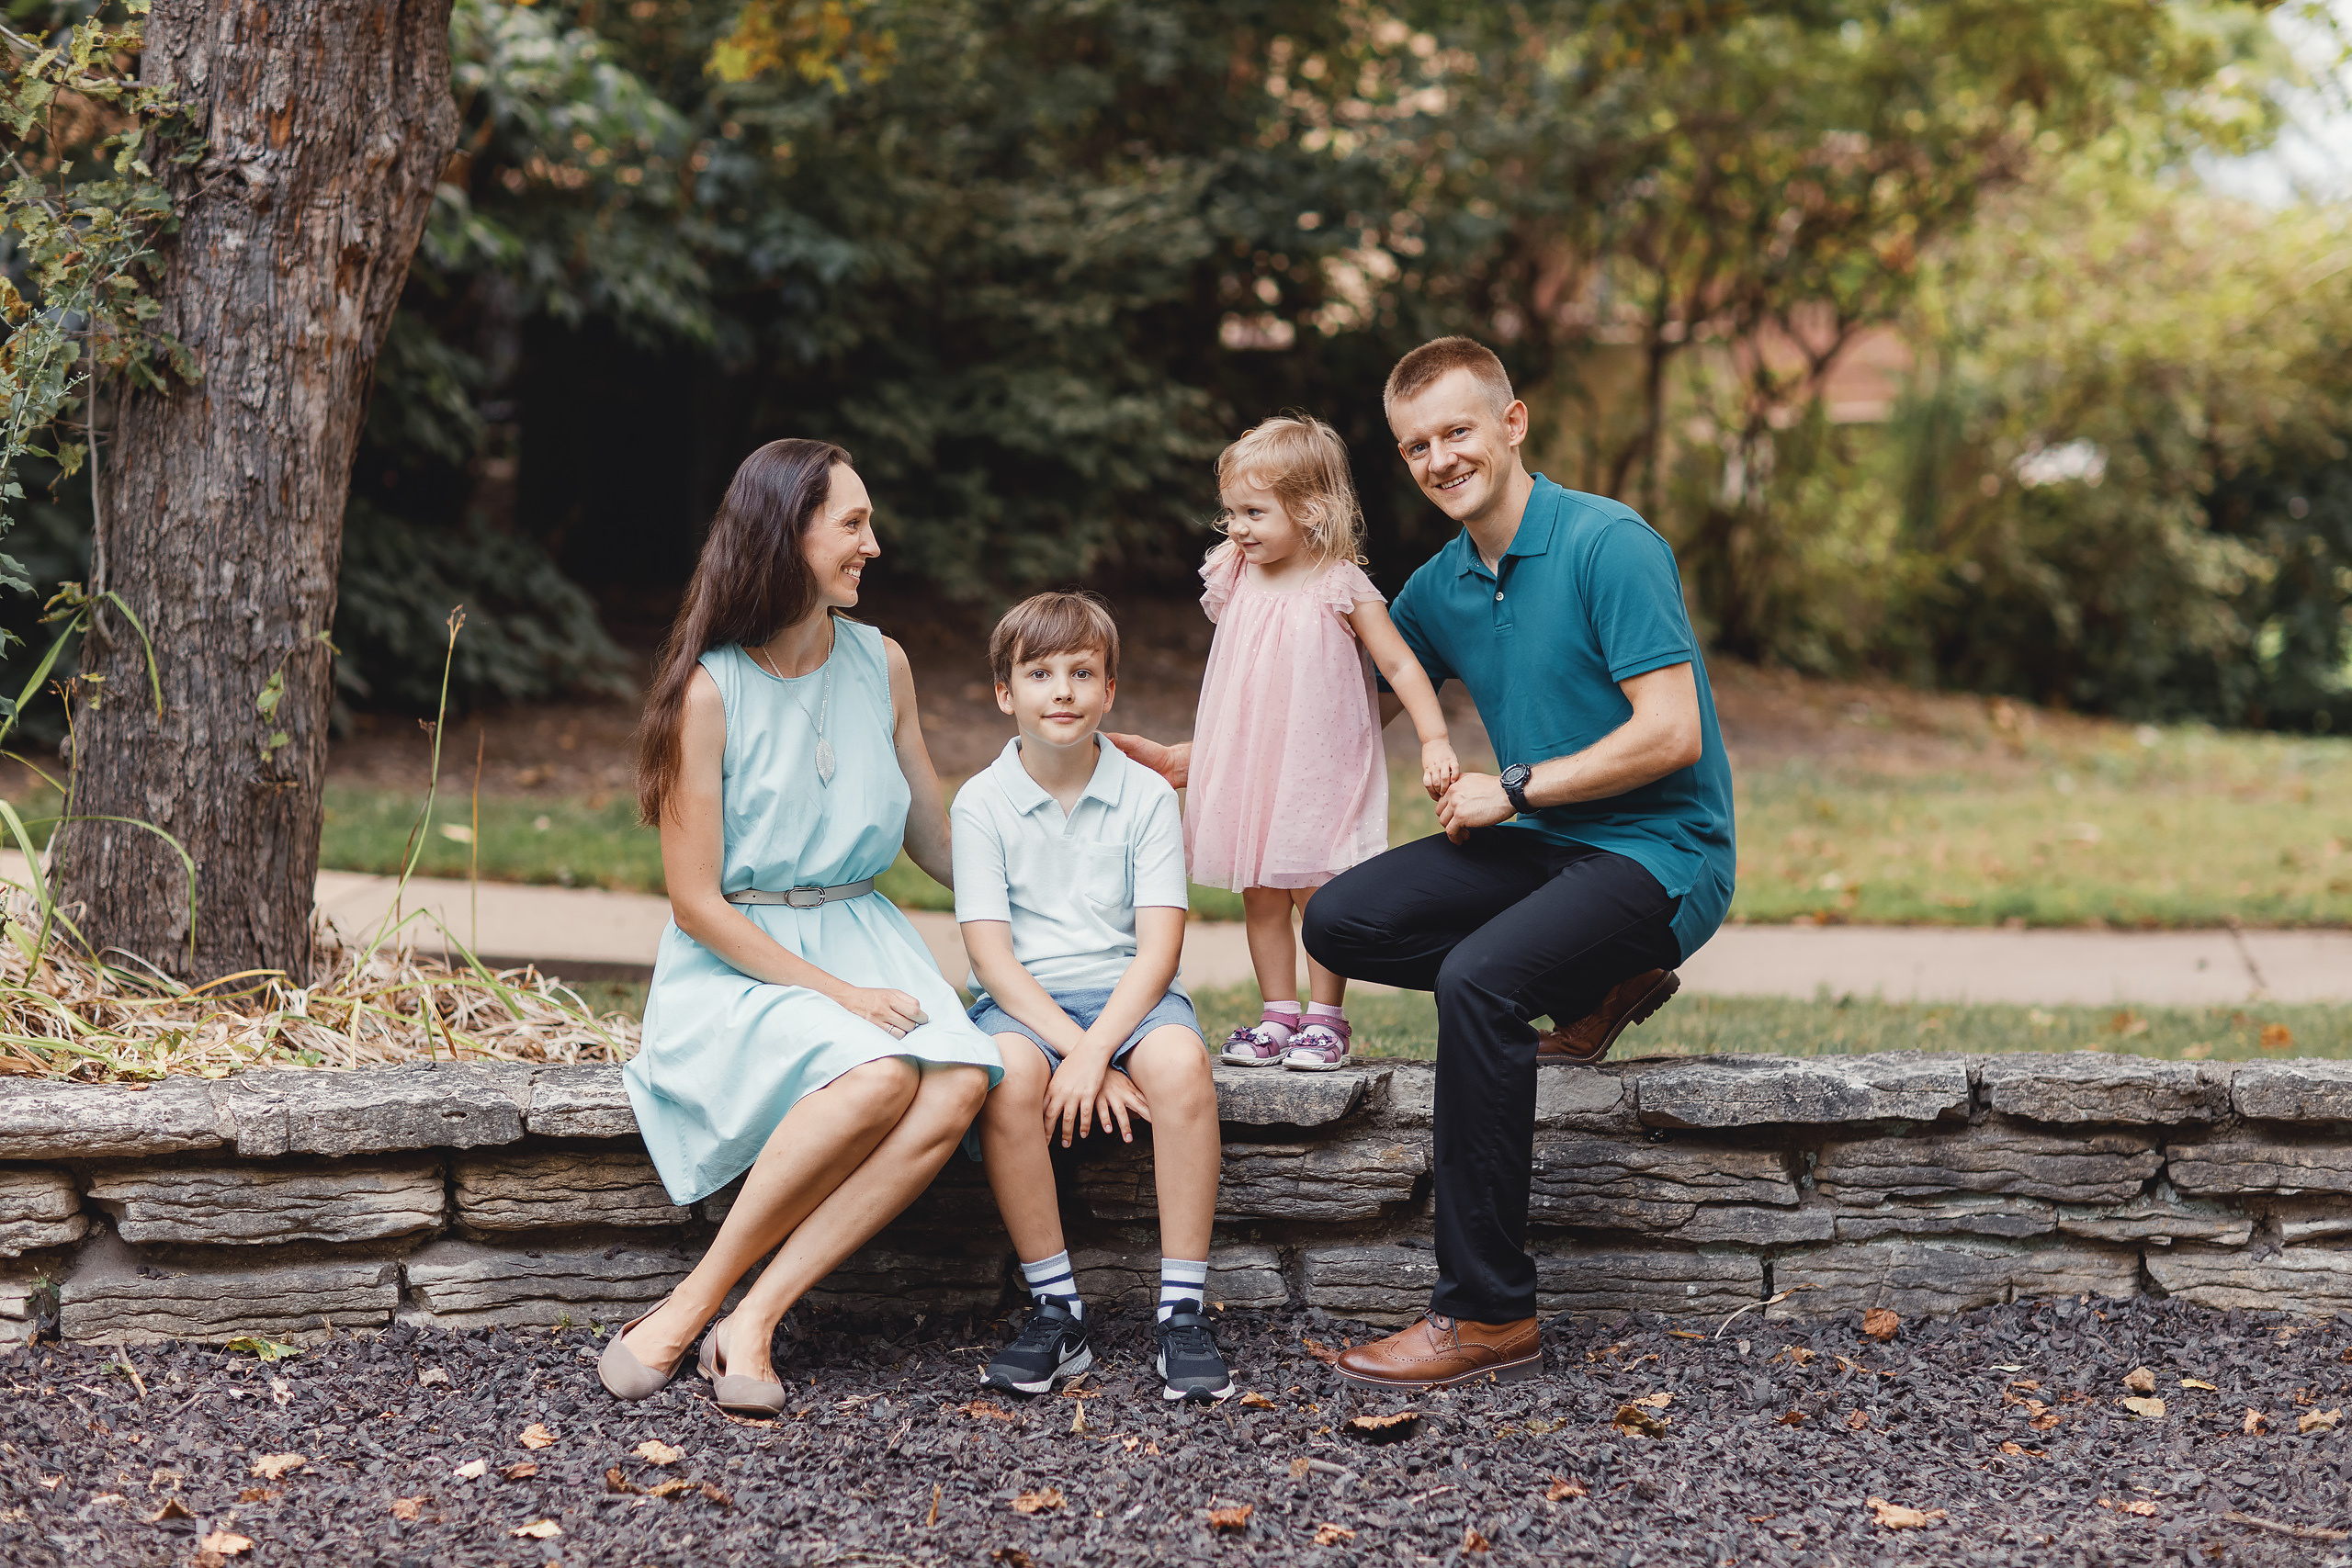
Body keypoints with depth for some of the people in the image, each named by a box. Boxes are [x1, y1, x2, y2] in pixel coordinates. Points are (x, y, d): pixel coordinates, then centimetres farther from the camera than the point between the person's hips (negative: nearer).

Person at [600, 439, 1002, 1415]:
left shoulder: (880, 663, 9)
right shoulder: (710, 690, -8)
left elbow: (935, 841, 19)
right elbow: (696, 903, -10)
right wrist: (835, 993, -19)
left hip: (862, 936, 5)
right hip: (738, 961, -5)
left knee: (959, 1084, -27)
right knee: (878, 1076, -35)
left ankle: (751, 1319, -24)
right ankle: (697, 1305, -19)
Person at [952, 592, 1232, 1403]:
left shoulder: (1146, 796, 3)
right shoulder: (982, 802, 2)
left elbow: (1159, 945, -6)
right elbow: (991, 951, -6)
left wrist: (1097, 1048, -21)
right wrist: (1075, 1050, -19)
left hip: (1127, 991, 0)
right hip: (1022, 999, 0)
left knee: (1180, 1060, -34)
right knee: (1009, 1075, -35)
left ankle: (1184, 1314, -27)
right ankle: (1056, 1313, -23)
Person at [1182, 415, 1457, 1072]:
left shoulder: (1342, 588, -11)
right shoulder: (1236, 579, 3)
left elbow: (1400, 665, -9)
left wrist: (1435, 739, -19)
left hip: (1318, 768, -5)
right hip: (1249, 768, 5)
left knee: (1317, 893, -2)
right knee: (1260, 895, 6)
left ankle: (1325, 1019, 9)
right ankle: (1279, 1015, 15)